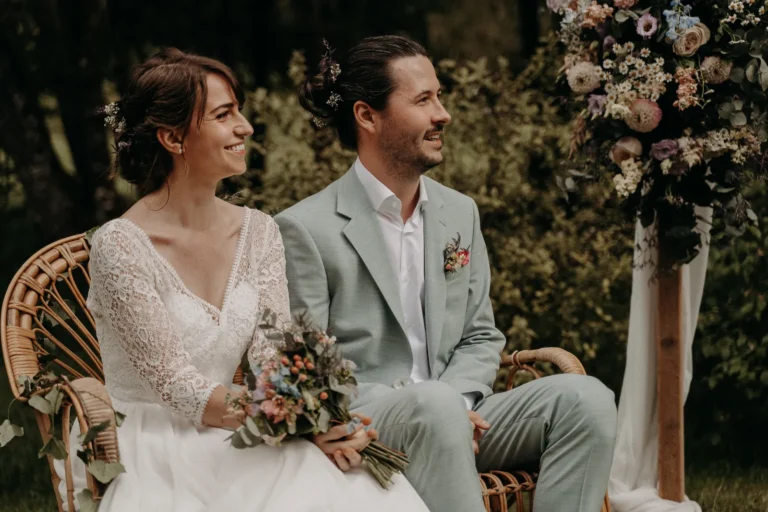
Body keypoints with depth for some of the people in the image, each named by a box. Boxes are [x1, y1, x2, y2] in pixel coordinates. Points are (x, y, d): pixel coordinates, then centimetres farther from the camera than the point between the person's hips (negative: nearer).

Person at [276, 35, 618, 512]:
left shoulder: (460, 212, 15)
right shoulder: (305, 230, -5)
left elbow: (481, 338, 16)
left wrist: (455, 399, -8)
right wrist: (430, 402, -18)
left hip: (450, 414, 6)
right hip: (355, 430, -6)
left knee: (586, 397, -18)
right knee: (434, 406, -38)